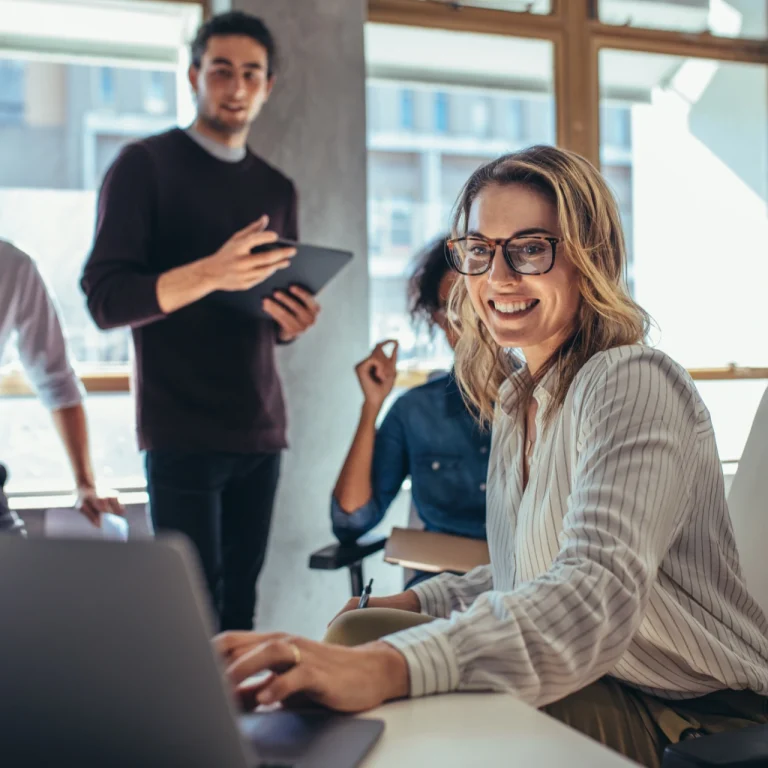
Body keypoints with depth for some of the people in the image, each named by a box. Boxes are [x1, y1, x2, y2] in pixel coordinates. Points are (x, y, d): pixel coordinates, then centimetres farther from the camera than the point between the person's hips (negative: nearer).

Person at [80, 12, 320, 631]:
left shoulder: (276, 189, 15)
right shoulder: (145, 165, 0)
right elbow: (105, 299, -10)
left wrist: (293, 322, -5)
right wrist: (211, 274, -25)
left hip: (260, 428, 5)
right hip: (182, 432, -5)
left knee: (241, 604, 3)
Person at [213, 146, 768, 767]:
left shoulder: (634, 385, -18)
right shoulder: (518, 400, 11)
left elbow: (598, 591, -34)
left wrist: (388, 666, -47)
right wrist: (418, 602, 0)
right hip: (592, 690, 8)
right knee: (358, 631, -10)